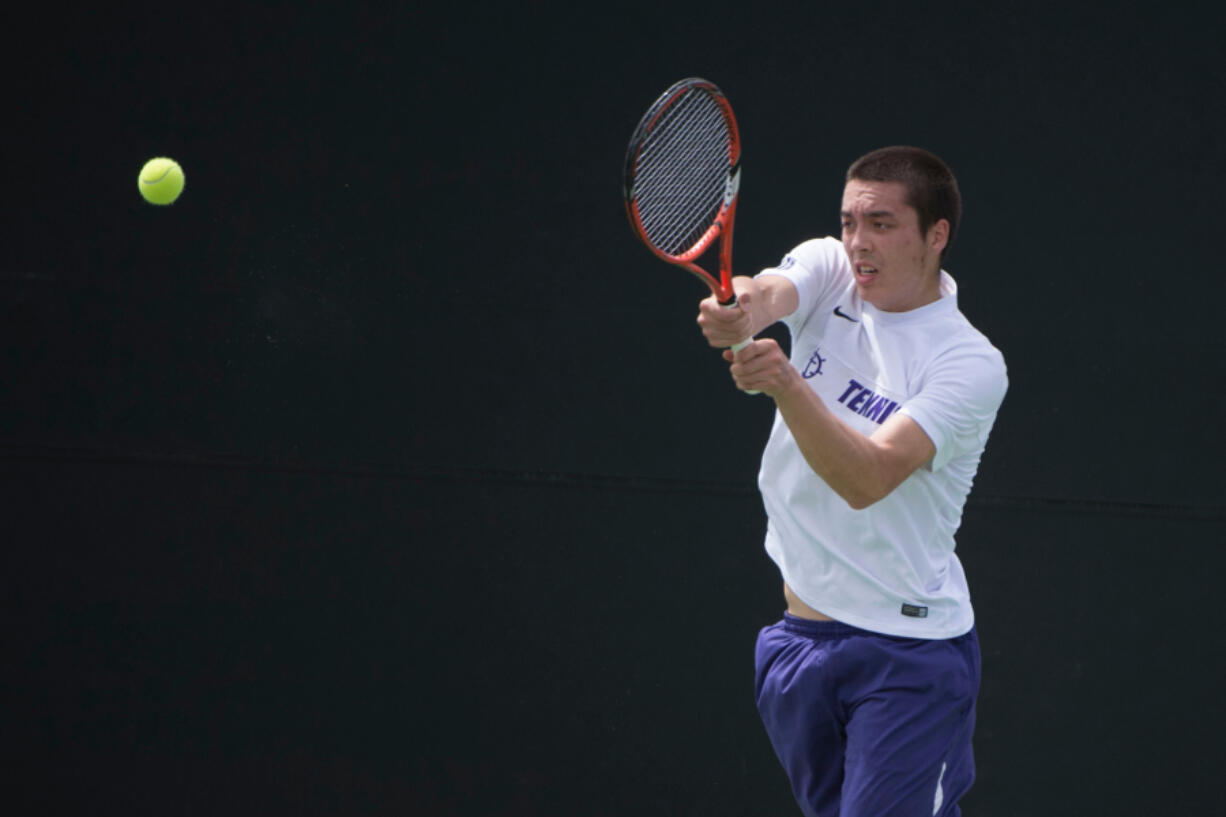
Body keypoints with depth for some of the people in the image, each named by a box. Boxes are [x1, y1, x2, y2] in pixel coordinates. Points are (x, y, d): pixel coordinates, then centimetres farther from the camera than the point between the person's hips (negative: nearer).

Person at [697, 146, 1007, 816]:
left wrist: (785, 383, -41)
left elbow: (868, 478, -26)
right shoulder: (828, 270, 2)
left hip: (908, 653, -6)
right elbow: (770, 290, -22)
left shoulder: (972, 365, -14)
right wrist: (741, 312, -46)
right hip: (800, 636, 6)